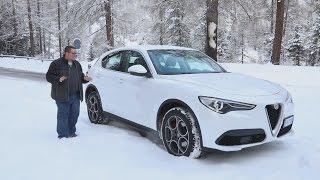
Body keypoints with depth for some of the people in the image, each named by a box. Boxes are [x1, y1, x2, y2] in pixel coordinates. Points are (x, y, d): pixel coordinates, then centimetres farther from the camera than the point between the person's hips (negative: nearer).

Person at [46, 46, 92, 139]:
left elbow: (80, 77, 24)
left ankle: (71, 132, 27)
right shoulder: (56, 64, -5)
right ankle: (62, 135, 11)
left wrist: (84, 78, 3)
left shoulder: (77, 64, 15)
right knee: (63, 116, -1)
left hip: (76, 96, 6)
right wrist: (58, 79, -22)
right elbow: (48, 76, -5)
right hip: (62, 96, -6)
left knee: (74, 115, 11)